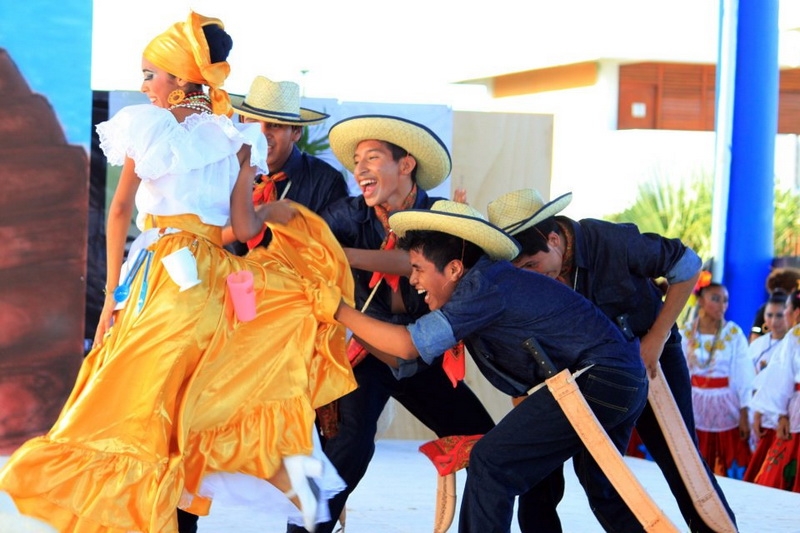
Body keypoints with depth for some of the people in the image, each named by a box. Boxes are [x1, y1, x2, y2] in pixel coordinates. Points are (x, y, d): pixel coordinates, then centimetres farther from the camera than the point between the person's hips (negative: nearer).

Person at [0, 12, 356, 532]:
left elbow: (121, 210, -1)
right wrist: (273, 212, 23)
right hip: (215, 282, 4)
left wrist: (113, 293, 2)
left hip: (158, 274, -4)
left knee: (132, 403, 0)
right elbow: (245, 227, 0)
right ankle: (287, 460, 0)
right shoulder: (237, 139, 8)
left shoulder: (145, 125, 0)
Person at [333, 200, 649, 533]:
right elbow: (409, 362, 18)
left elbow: (408, 345, -19)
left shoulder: (486, 284, -16)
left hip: (596, 378, -10)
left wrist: (341, 312, -10)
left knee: (490, 462, -9)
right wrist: (353, 330, 12)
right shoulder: (477, 290, 12)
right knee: (601, 486, 28)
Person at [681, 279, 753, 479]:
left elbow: (744, 377, -4)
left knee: (732, 468, -1)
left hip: (726, 406, -2)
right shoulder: (686, 332, 0)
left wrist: (744, 415, -7)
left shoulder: (734, 333, -5)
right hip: (696, 406, 2)